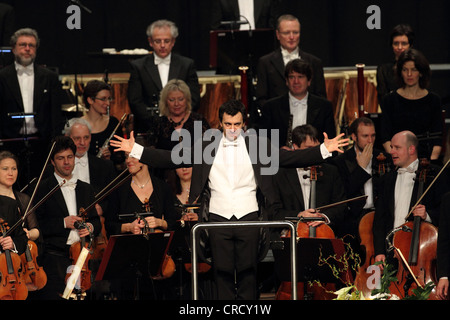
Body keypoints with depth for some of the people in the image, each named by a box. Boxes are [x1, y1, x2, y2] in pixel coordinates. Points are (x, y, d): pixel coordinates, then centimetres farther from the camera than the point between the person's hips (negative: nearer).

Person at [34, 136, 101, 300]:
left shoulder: (86, 189, 19)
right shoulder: (42, 188, 3)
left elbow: (96, 221, 22)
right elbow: (36, 225, -4)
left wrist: (90, 227, -1)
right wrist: (63, 223, -14)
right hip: (55, 258, -4)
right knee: (54, 295, -18)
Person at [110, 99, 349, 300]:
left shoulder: (256, 144, 5)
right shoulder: (207, 145, 5)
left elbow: (289, 157, 1)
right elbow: (172, 159, 4)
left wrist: (324, 150, -8)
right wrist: (135, 150, -3)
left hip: (248, 217, 0)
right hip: (218, 216, 0)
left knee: (248, 271, 2)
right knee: (223, 272, 1)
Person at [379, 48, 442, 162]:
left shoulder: (433, 100, 9)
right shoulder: (390, 100, 8)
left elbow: (437, 138, 5)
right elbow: (385, 136, 3)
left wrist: (432, 158, -12)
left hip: (425, 157, 1)